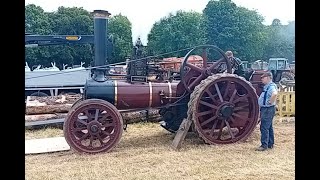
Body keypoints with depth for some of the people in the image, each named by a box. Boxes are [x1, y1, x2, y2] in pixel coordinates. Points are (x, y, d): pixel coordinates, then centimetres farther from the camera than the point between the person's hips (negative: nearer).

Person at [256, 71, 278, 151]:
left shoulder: (271, 86, -17)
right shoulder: (267, 86, 14)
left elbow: (275, 94, -39)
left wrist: (270, 102, -27)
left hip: (268, 109, -11)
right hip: (265, 109, 11)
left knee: (264, 127, -7)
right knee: (269, 127, 16)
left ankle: (264, 145, -2)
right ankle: (270, 144, 25)